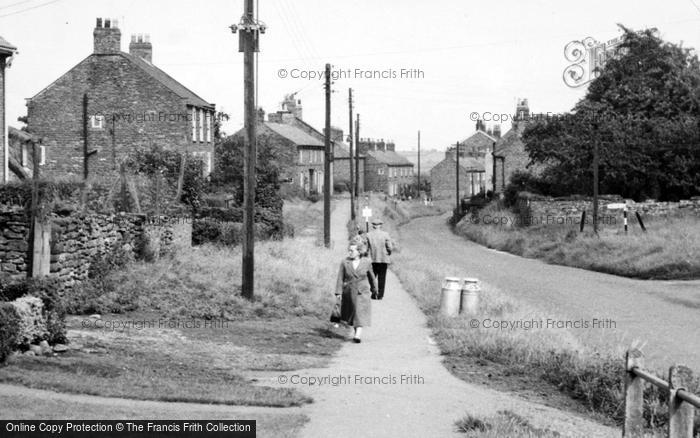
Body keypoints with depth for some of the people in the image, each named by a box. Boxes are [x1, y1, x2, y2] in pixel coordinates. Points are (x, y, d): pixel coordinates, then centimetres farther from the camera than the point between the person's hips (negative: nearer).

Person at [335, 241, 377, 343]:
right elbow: (340, 278, -3)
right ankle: (357, 332, 29)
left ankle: (358, 335, -20)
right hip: (349, 293, 2)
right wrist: (338, 292, -10)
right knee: (351, 313, 11)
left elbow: (371, 276, 11)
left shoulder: (366, 262, -3)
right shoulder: (344, 263, -3)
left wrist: (374, 289, 22)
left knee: (360, 313, -13)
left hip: (362, 293, -2)